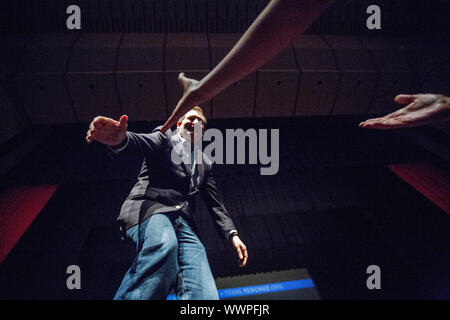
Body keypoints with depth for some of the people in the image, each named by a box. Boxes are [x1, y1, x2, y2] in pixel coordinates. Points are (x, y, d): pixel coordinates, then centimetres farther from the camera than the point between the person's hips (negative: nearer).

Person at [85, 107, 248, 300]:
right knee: (164, 246, -41)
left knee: (205, 295, -21)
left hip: (184, 223, 5)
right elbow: (142, 142, -6)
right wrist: (120, 139, -31)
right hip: (149, 207, -4)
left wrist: (232, 234, 11)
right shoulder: (165, 137, 17)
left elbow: (215, 202, 26)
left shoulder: (205, 163, 31)